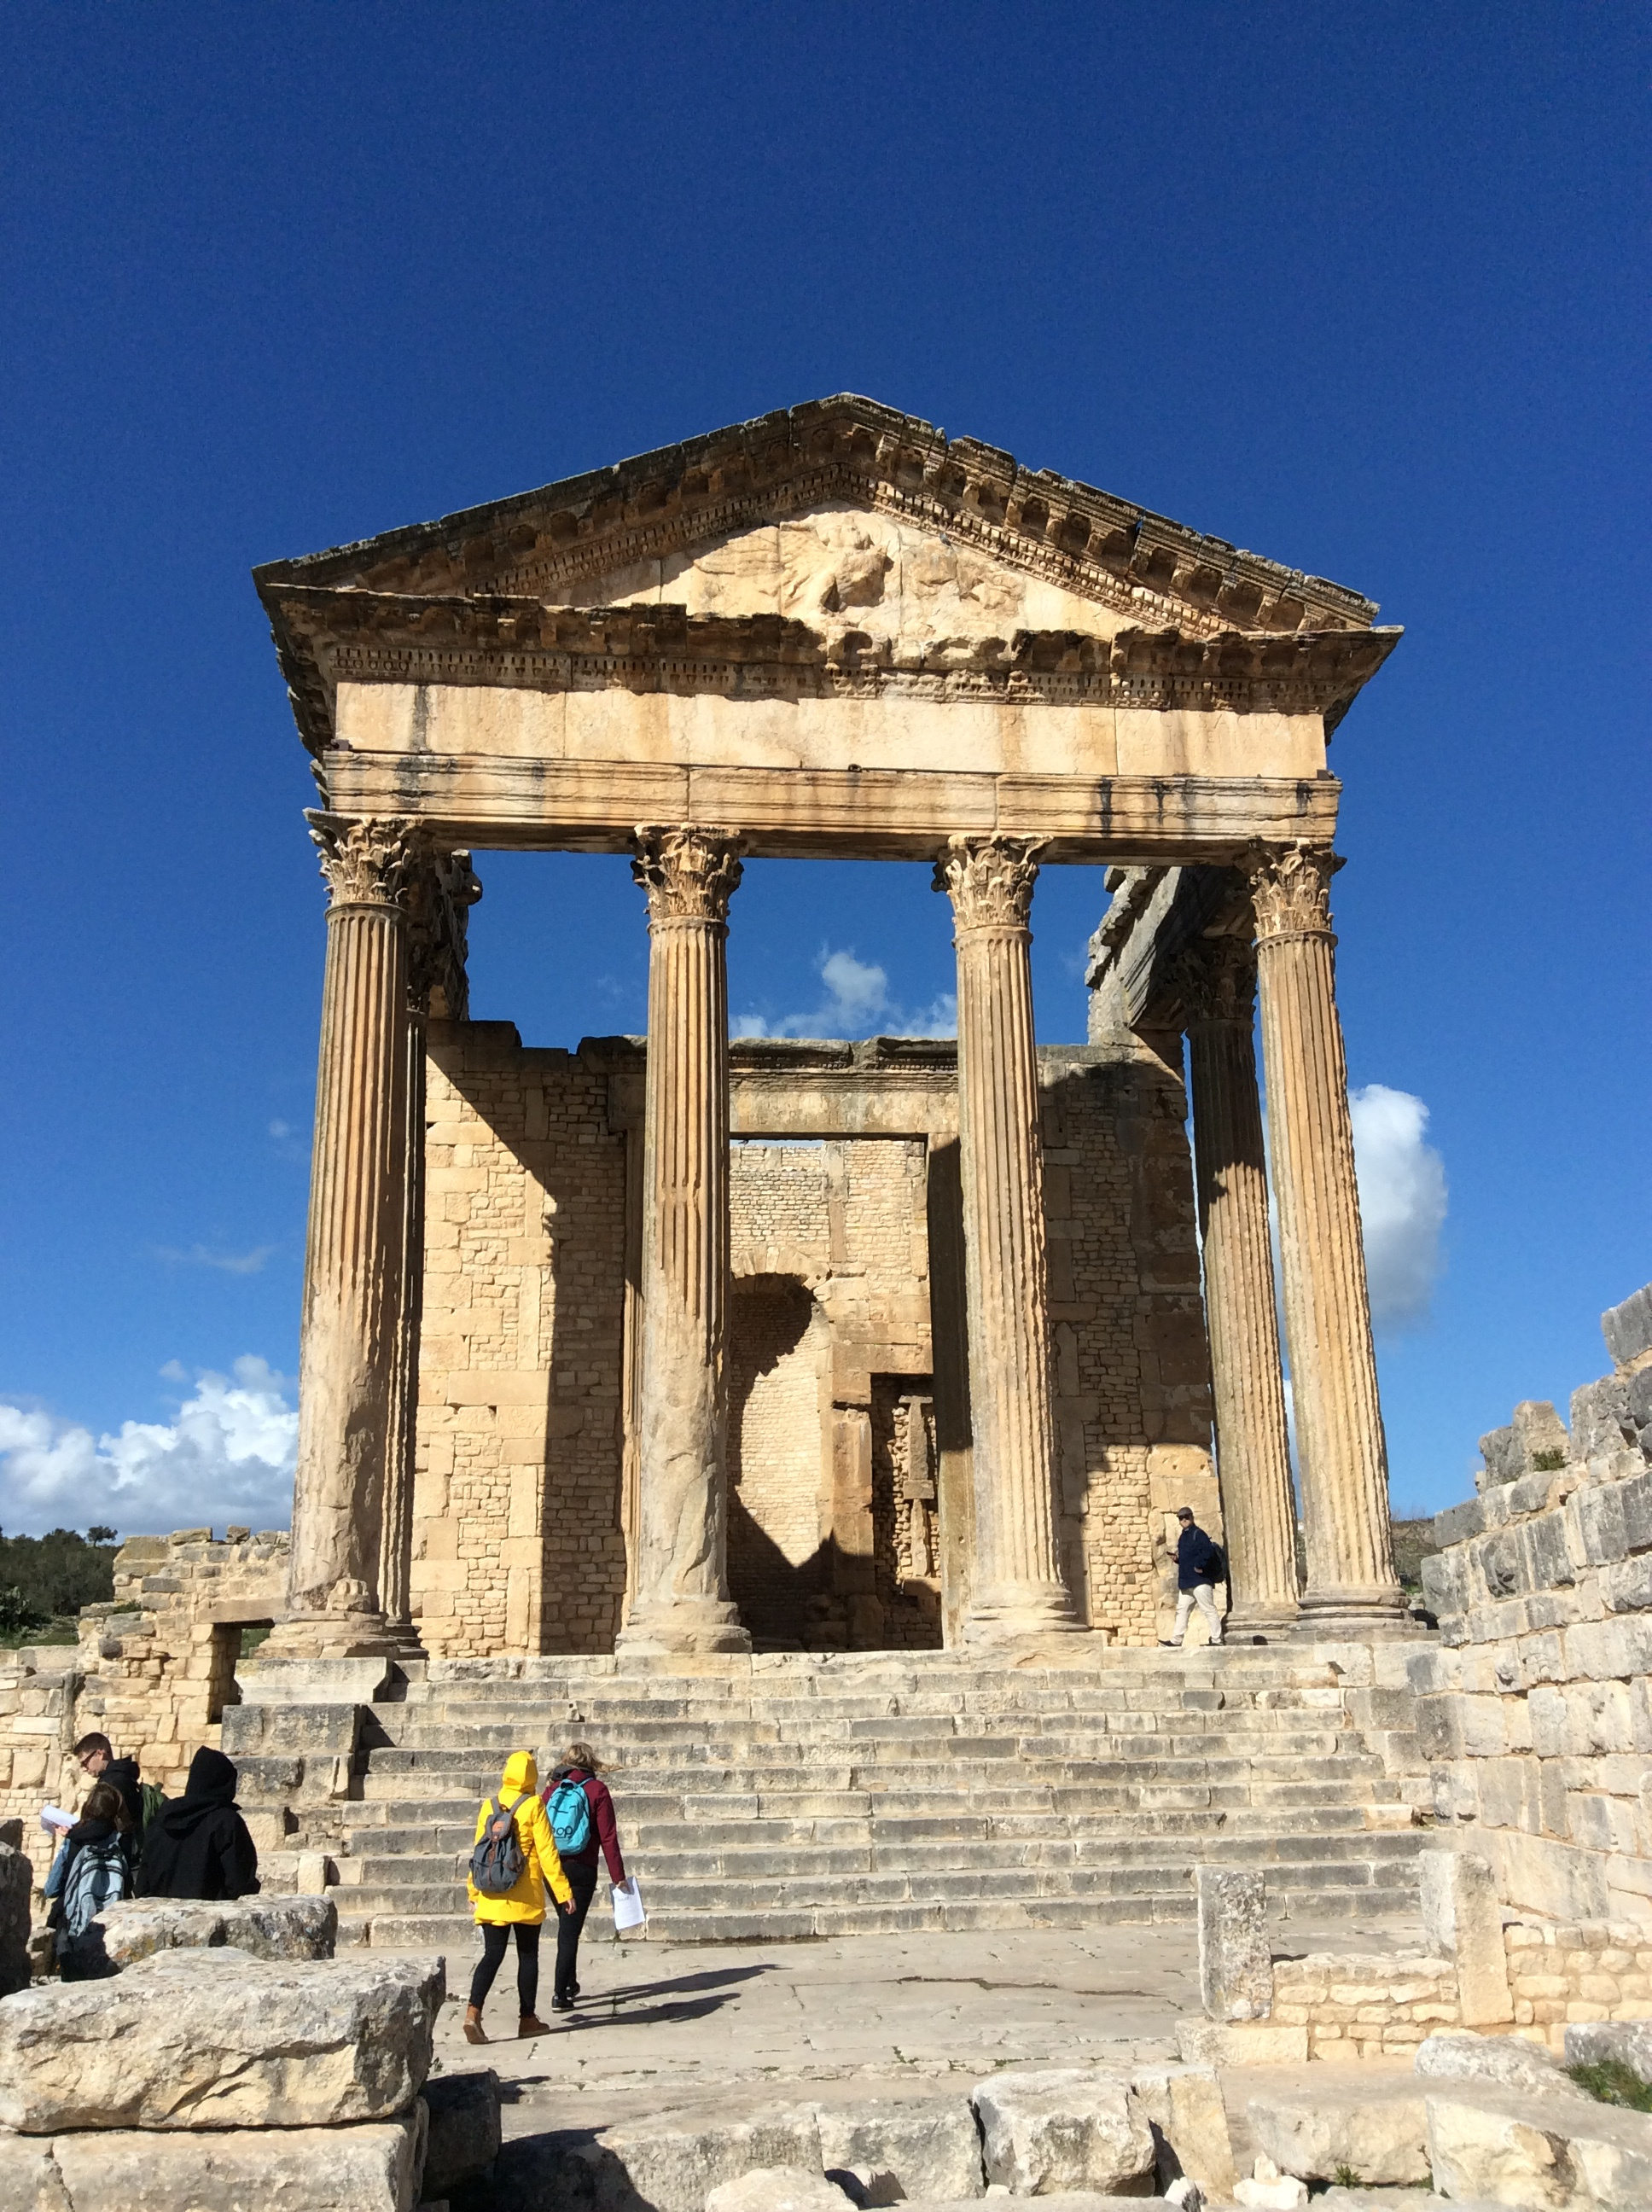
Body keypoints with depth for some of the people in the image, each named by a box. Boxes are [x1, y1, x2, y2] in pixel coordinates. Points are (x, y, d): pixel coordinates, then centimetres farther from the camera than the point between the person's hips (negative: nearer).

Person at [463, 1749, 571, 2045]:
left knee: (493, 1954, 3)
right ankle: (527, 2019, 15)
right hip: (526, 1896, -3)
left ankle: (473, 2012, -15)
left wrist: (473, 1889, 19)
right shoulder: (533, 1806, -7)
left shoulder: (488, 1806, 4)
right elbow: (546, 1851, -8)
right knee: (528, 1955, 10)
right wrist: (562, 1890, -3)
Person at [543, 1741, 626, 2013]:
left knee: (567, 1925, 22)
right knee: (570, 1930, 1)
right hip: (581, 1870, -4)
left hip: (552, 1868, 4)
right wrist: (618, 1876, -4)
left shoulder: (553, 1789, 4)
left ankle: (570, 1983, 33)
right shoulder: (596, 1790, -6)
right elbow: (608, 1837, -8)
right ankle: (560, 1995, -3)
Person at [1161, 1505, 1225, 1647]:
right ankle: (1176, 1640, 17)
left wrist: (1199, 1566, -26)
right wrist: (1178, 1558, 7)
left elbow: (1208, 1551, -23)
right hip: (1186, 1581, 10)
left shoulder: (1198, 1534, -9)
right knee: (1182, 1610, 12)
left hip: (1200, 1580, -10)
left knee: (1209, 1610, -6)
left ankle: (1217, 1640, -4)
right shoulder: (1183, 1536, 18)